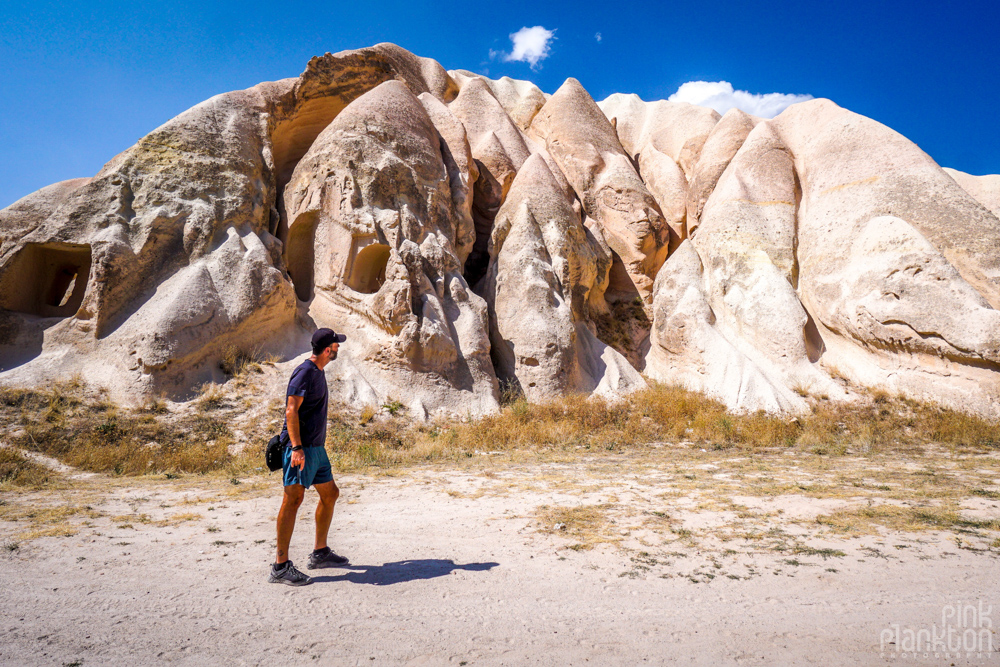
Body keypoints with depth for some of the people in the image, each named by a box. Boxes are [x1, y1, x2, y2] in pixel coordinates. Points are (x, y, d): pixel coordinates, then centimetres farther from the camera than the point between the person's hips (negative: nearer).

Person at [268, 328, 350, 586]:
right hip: (301, 448, -10)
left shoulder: (318, 372, 17)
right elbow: (291, 411, -19)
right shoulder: (305, 372, -13)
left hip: (316, 448, 10)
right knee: (293, 500, -9)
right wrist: (297, 447, -26)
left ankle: (320, 553, 26)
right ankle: (280, 567, -4)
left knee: (330, 494, 15)